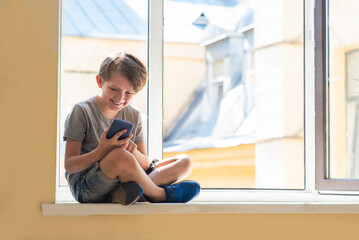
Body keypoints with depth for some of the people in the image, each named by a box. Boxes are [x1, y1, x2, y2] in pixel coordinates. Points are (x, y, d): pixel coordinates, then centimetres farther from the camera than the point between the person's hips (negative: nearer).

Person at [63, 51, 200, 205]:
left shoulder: (133, 116, 10)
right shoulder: (82, 111, -6)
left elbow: (145, 165, 7)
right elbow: (69, 166, -11)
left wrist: (133, 151, -18)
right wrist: (102, 151, -29)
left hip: (121, 180, 7)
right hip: (86, 187, -7)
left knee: (185, 162, -2)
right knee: (120, 157, -39)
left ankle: (127, 190, -28)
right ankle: (161, 195, -12)